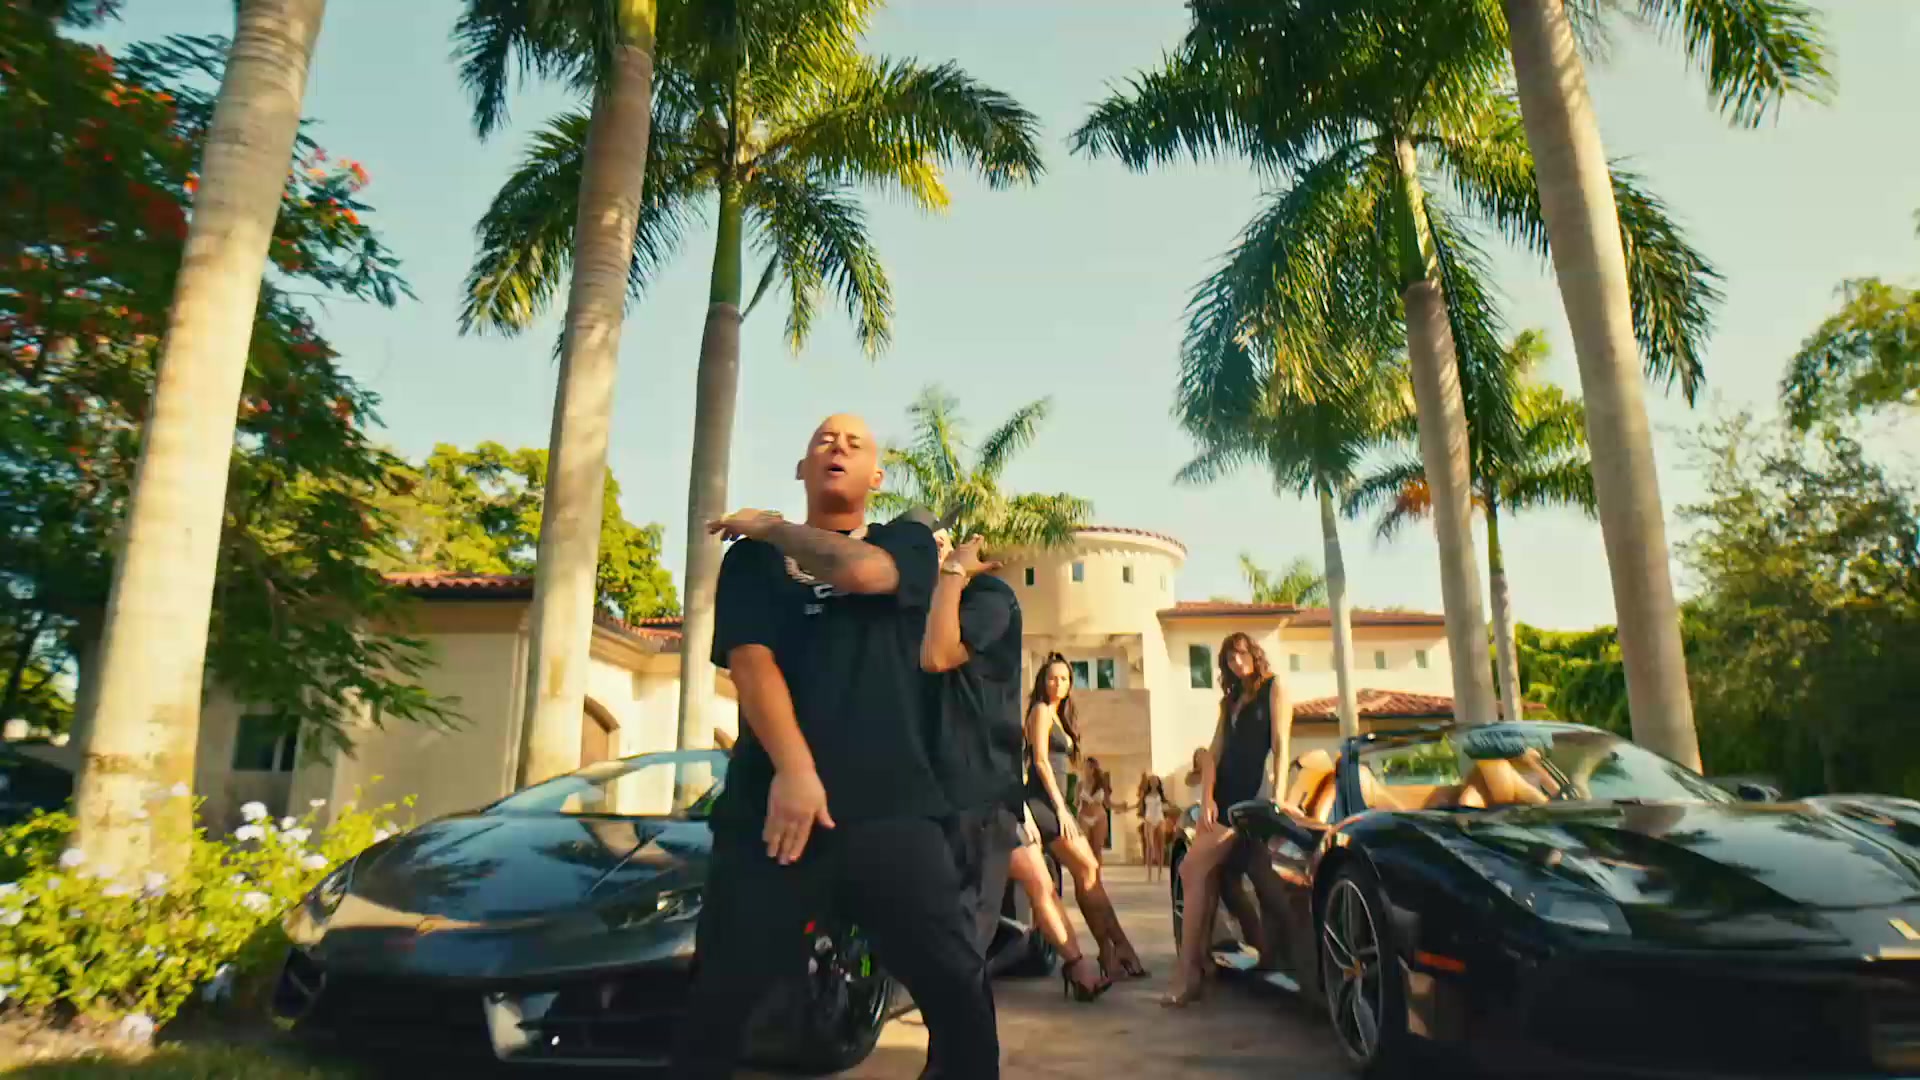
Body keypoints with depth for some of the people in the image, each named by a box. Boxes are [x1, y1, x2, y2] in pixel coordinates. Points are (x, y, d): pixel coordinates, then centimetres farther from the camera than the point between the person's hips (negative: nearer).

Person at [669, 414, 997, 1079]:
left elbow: (862, 571, -11)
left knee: (958, 986, -7)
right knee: (720, 999, 0)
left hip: (892, 804, 0)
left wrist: (771, 528, 4)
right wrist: (792, 770, -16)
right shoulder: (752, 558, 14)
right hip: (772, 803, 1)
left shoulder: (908, 542, 13)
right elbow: (750, 661, -2)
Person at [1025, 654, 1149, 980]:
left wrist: (1062, 807, 10)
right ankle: (1119, 947, -9)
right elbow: (1041, 761, -12)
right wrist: (1061, 808, -15)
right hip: (1043, 799, -9)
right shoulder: (1041, 710, -4)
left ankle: (1109, 953, 0)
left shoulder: (1058, 715, 22)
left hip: (1054, 800, 9)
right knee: (1087, 870, -12)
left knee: (1089, 871, 1)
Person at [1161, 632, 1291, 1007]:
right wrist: (1207, 798, 0)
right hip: (1224, 795, 7)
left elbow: (1280, 745, -5)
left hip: (1255, 794, -7)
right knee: (1208, 875, -5)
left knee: (1193, 869, -16)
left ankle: (1189, 974, -14)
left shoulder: (1274, 687, 5)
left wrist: (1278, 795, -15)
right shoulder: (1229, 701, 24)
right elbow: (1214, 754, 14)